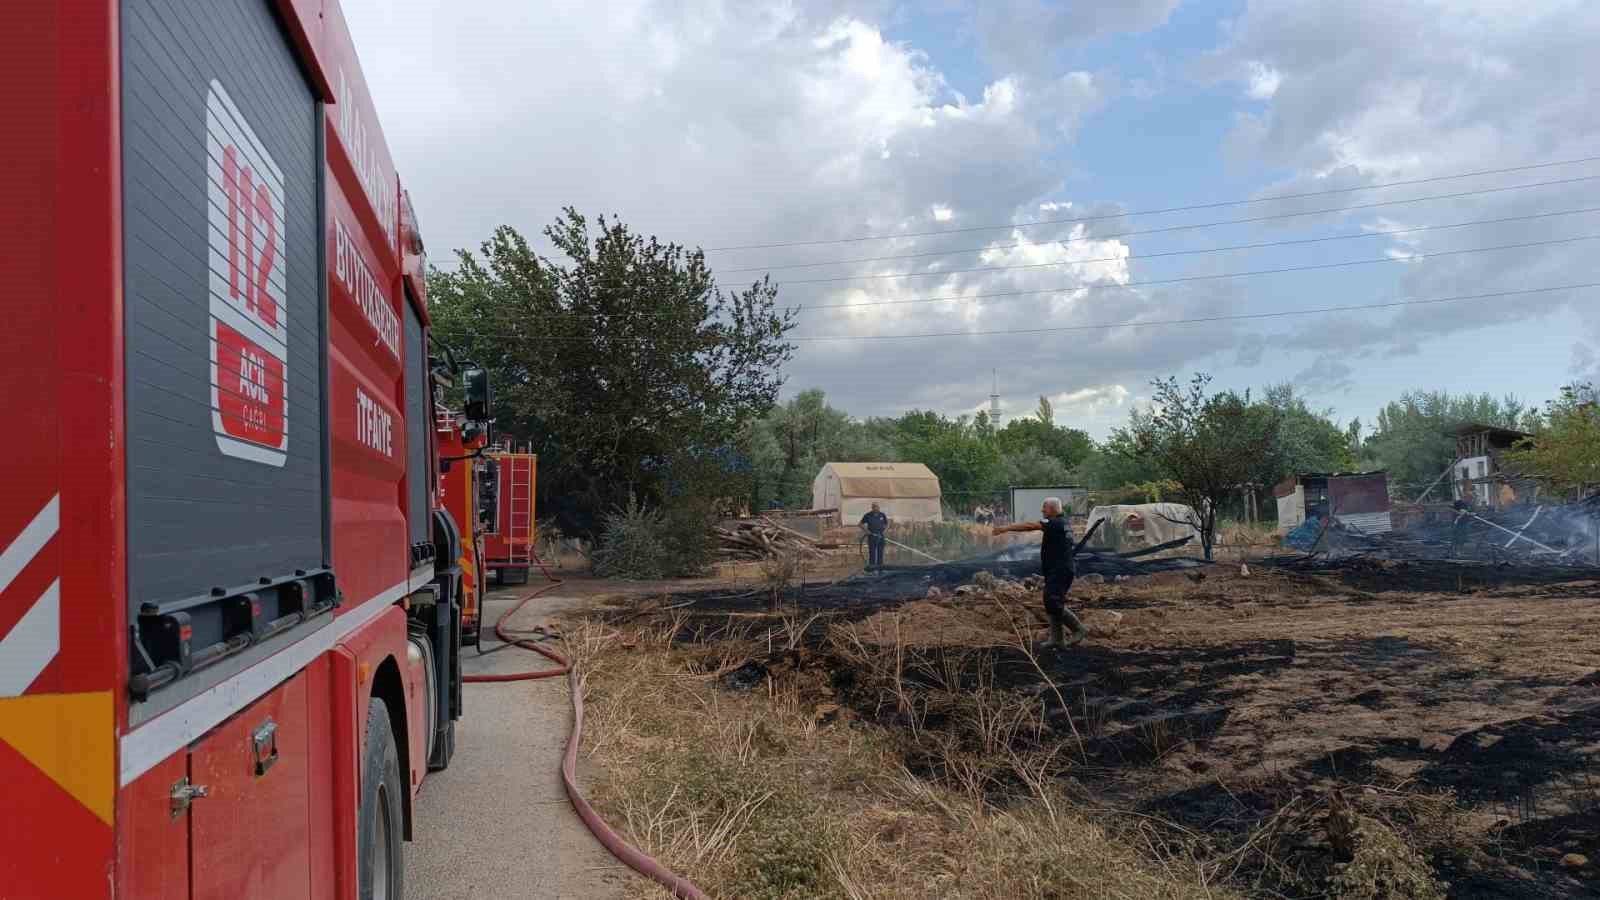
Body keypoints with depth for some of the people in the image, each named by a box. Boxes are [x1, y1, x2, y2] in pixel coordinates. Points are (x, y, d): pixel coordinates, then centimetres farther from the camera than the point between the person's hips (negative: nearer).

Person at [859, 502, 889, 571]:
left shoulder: (882, 515, 4)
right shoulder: (868, 515, -4)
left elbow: (887, 524, 18)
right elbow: (861, 524, 4)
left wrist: (884, 531, 3)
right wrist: (867, 531, -5)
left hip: (880, 536, 3)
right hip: (872, 536, -3)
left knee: (880, 552, 6)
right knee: (872, 552, -3)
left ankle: (880, 566, 13)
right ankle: (871, 566, 2)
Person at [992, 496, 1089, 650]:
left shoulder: (1055, 523, -16)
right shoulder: (1062, 522, 14)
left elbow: (1030, 526, -24)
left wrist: (1005, 528, -25)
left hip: (1058, 572, -10)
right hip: (1057, 571, 10)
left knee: (1054, 604, -11)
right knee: (1051, 604, 10)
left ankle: (1079, 629, 0)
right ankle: (1057, 639, 13)